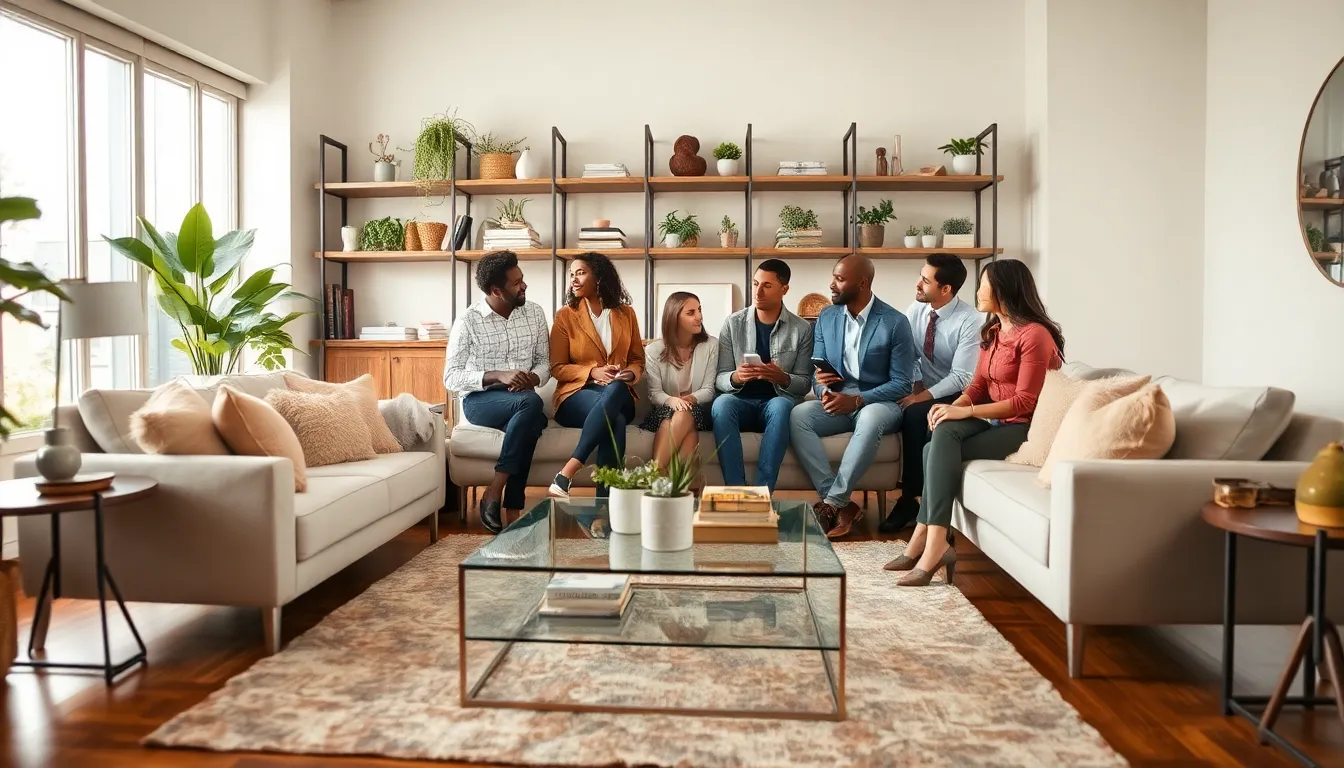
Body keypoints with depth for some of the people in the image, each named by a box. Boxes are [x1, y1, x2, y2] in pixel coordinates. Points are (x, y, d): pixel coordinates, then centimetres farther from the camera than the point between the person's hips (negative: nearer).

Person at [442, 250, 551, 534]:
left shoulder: (535, 313, 5)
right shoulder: (468, 321, -7)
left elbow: (544, 362, 11)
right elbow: (451, 378, -10)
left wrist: (533, 378, -13)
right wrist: (498, 376, -23)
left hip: (522, 403, 3)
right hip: (480, 400, -3)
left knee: (532, 420, -34)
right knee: (530, 402, -35)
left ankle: (500, 499, -25)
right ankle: (495, 496, -27)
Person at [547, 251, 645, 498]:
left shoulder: (625, 314, 13)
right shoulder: (565, 315, 5)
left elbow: (638, 359, 18)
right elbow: (557, 368, 1)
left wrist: (632, 373, -7)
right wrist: (593, 372, -17)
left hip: (619, 394, 2)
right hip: (577, 394, -2)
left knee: (615, 389, -39)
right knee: (614, 420, -38)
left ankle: (565, 474, -43)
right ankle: (607, 499, -37)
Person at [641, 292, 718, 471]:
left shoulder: (711, 345, 3)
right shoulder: (654, 350, 2)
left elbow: (708, 390, -1)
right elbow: (654, 393, -3)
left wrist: (690, 399, -23)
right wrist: (672, 401, -26)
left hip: (698, 411, 1)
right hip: (665, 411, 0)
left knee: (685, 416, -36)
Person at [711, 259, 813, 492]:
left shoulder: (802, 329, 2)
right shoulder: (733, 323, 2)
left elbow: (804, 383, 1)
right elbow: (720, 378, 0)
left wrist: (782, 378, -21)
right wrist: (735, 378, -24)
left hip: (777, 402, -1)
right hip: (741, 402, 1)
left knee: (781, 406, -36)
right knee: (721, 404, -33)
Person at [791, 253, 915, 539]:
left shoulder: (895, 323, -8)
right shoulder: (826, 318, 6)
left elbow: (901, 384, -9)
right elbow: (817, 371, 9)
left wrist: (858, 400, -23)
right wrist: (824, 391, -16)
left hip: (878, 404, -4)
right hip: (837, 402, 4)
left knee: (870, 419, -40)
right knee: (798, 415, -28)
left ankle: (831, 503, -31)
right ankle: (842, 505, -30)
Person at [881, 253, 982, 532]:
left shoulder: (969, 321, -17)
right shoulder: (916, 311, 1)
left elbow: (961, 378, -20)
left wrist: (922, 396, -26)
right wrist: (914, 385, -14)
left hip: (954, 397, -5)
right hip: (923, 391, 5)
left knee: (914, 415, -33)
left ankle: (910, 498, -21)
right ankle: (912, 492, -13)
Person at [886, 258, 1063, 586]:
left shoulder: (1034, 335, -14)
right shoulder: (992, 331, 13)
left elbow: (1024, 402, -18)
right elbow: (978, 384, 11)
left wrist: (966, 411, -22)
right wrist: (954, 406, -11)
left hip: (1022, 427, -7)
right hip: (992, 419, 7)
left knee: (937, 451, -25)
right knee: (942, 436, -23)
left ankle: (928, 542, -24)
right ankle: (932, 543, -26)